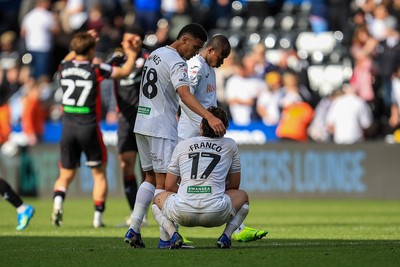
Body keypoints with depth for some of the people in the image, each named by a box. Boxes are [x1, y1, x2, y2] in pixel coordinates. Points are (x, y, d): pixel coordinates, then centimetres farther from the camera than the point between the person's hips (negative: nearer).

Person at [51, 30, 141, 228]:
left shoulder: (64, 68, 2)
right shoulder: (95, 70, -9)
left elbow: (70, 57, 29)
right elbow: (125, 71, 3)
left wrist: (85, 40, 36)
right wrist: (132, 54, 19)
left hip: (67, 128, 3)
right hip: (89, 128, -3)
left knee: (65, 175, 11)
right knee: (99, 174, 12)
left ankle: (58, 200, -19)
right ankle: (98, 217, 7)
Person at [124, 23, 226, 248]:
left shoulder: (155, 54, 15)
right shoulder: (176, 62, -15)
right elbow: (185, 94, -29)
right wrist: (210, 117, -40)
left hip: (142, 125, 9)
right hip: (161, 128, -9)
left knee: (151, 178, 14)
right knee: (164, 181, -6)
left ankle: (134, 230, 8)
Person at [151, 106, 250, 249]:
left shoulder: (182, 145, 14)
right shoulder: (230, 145, 14)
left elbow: (169, 186, 18)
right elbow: (234, 185, 23)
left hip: (183, 213, 0)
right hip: (216, 213, 0)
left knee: (158, 199, 33)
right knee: (243, 196, 31)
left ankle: (172, 234, 4)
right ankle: (226, 235, 6)